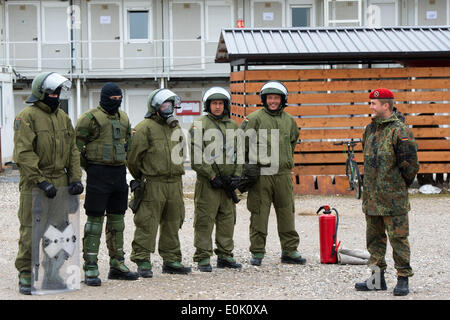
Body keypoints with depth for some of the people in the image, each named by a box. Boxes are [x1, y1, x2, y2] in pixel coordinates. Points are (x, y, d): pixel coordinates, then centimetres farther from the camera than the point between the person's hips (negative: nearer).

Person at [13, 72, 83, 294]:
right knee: (31, 230, -4)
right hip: (34, 184, -6)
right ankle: (26, 274, 3)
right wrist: (41, 181, -21)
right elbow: (24, 154, -15)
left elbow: (72, 151, 16)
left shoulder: (63, 117, 14)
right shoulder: (27, 117, -8)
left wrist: (75, 178, 3)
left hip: (60, 182, 6)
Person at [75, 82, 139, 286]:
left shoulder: (123, 118, 14)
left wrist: (121, 167, 16)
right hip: (98, 175, -7)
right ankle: (90, 269, -5)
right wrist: (91, 170, -5)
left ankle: (117, 265, 21)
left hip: (119, 173, 7)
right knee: (95, 219, -7)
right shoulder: (90, 118, -8)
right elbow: (77, 147, -8)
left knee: (117, 219, 12)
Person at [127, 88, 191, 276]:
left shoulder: (175, 127, 16)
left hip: (175, 183, 7)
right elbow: (133, 157, -7)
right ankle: (142, 261, -2)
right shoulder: (145, 128, -8)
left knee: (172, 223, 12)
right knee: (147, 224, -6)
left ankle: (171, 260, 20)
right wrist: (141, 178, 2)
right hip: (153, 184, -7)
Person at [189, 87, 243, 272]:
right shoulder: (199, 126, -2)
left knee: (227, 219, 9)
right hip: (208, 182, -5)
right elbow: (197, 158, -9)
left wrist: (236, 177, 3)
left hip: (228, 182, 6)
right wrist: (213, 177, -13)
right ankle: (203, 258, 1)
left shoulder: (233, 126, 15)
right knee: (205, 220, -4)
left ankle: (225, 256, 18)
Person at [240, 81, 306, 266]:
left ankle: (289, 251, 15)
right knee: (259, 214, -1)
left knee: (287, 213, 7)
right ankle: (257, 252, 6)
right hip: (260, 174, -4)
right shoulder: (255, 118, -1)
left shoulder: (289, 120, 13)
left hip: (283, 174, 4)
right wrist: (247, 164, -6)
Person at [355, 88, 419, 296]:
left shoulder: (400, 131, -12)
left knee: (398, 238, -3)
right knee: (374, 237, 12)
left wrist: (398, 186, -1)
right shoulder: (370, 130, 13)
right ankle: (378, 278, 20)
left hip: (393, 199, -8)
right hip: (372, 197, 8)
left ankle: (403, 279, 4)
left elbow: (410, 165, -10)